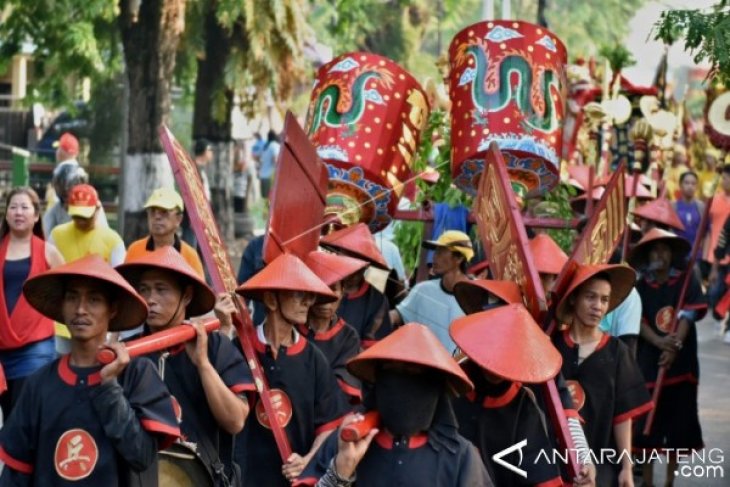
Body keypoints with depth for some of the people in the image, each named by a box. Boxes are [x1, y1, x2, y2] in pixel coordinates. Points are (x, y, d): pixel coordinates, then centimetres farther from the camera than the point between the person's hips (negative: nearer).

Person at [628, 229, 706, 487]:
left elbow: (688, 314, -8)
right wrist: (658, 341, -24)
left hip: (681, 362, 0)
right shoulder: (641, 286, 5)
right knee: (647, 425, 0)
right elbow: (639, 320, -4)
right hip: (648, 361, 0)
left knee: (678, 425, 5)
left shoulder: (686, 280, 3)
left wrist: (675, 345, -23)